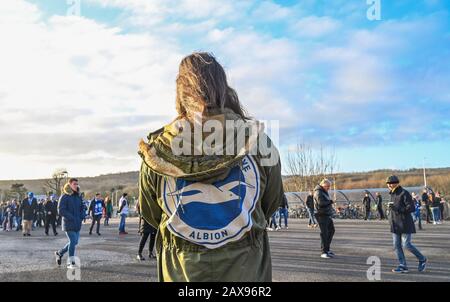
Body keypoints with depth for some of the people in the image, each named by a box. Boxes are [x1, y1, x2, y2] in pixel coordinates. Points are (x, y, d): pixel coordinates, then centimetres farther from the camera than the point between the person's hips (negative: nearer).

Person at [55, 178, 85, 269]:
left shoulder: (78, 196, 11)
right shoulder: (64, 197, -9)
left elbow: (82, 208, 18)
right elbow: (61, 210, -15)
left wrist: (82, 216, -2)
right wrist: (72, 218, -19)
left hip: (77, 224, 7)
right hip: (68, 224, -7)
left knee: (75, 242, 12)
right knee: (73, 241, -9)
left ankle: (60, 253, 34)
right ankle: (71, 262, 3)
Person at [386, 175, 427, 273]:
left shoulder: (404, 193, -13)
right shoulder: (393, 194, 12)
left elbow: (411, 208, -18)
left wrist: (397, 208, -26)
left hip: (405, 224, -8)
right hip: (395, 224, 8)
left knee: (406, 245, -5)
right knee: (397, 245, 3)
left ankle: (422, 259, 18)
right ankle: (403, 266, 10)